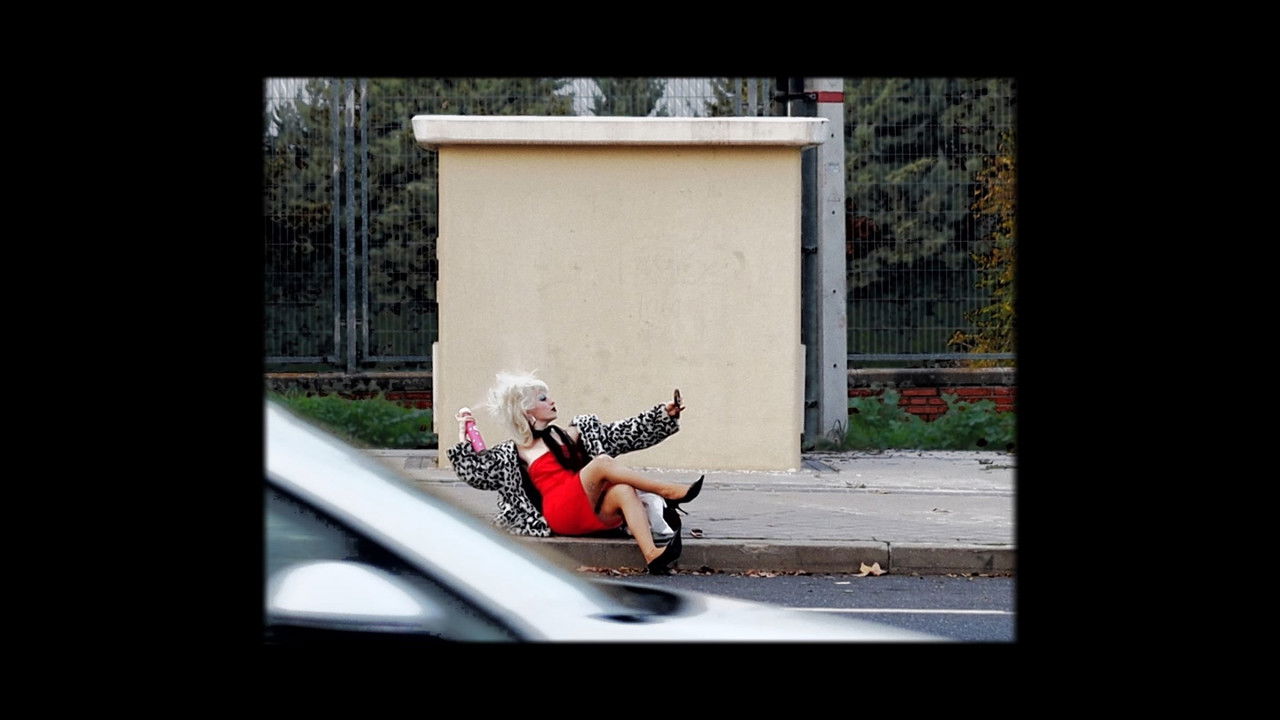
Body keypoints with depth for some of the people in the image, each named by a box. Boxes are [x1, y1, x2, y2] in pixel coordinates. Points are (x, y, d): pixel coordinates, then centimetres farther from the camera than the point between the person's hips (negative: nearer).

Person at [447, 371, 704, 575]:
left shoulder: (575, 432, 24)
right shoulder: (513, 454, 18)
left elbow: (624, 433, 19)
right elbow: (473, 471, 16)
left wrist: (665, 413, 11)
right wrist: (463, 434, 14)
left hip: (596, 513, 3)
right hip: (562, 516, -3)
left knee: (624, 491, -33)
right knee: (602, 462, -25)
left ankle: (652, 556, -50)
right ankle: (666, 491, -25)